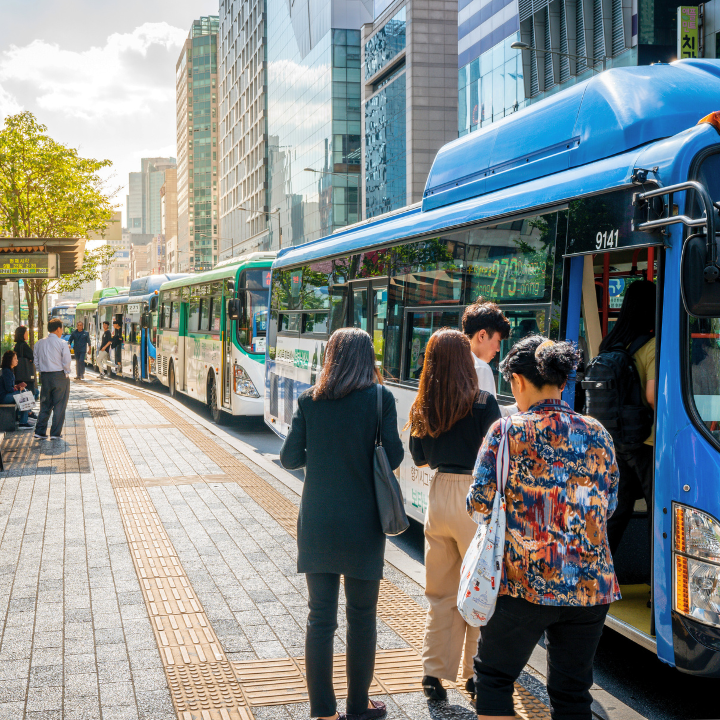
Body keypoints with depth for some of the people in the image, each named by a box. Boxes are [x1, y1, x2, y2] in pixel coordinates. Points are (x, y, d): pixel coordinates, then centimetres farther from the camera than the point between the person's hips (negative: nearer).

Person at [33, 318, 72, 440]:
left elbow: (36, 361, 8)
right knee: (59, 406, 3)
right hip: (60, 375, -5)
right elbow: (66, 362, -12)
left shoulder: (39, 343, 5)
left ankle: (40, 431, 8)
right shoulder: (62, 344, -10)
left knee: (45, 405, 13)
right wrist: (66, 373, 3)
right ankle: (55, 433, 2)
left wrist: (42, 372, 17)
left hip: (44, 376, 5)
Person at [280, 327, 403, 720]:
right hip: (362, 524, -2)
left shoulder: (309, 400, -3)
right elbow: (393, 457, -7)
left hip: (317, 525, 2)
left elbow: (289, 457, 0)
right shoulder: (380, 398, -9)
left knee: (320, 618, 10)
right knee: (362, 618, 12)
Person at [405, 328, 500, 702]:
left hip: (439, 494, 4)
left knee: (440, 593, 14)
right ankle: (476, 673, 18)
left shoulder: (423, 406, 1)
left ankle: (434, 673, 17)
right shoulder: (483, 403, -13)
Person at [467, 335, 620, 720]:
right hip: (591, 587, 4)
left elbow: (480, 505, -7)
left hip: (524, 585, -4)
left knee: (493, 675, 15)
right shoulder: (598, 435, 4)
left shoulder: (507, 432, -7)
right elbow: (608, 506, 13)